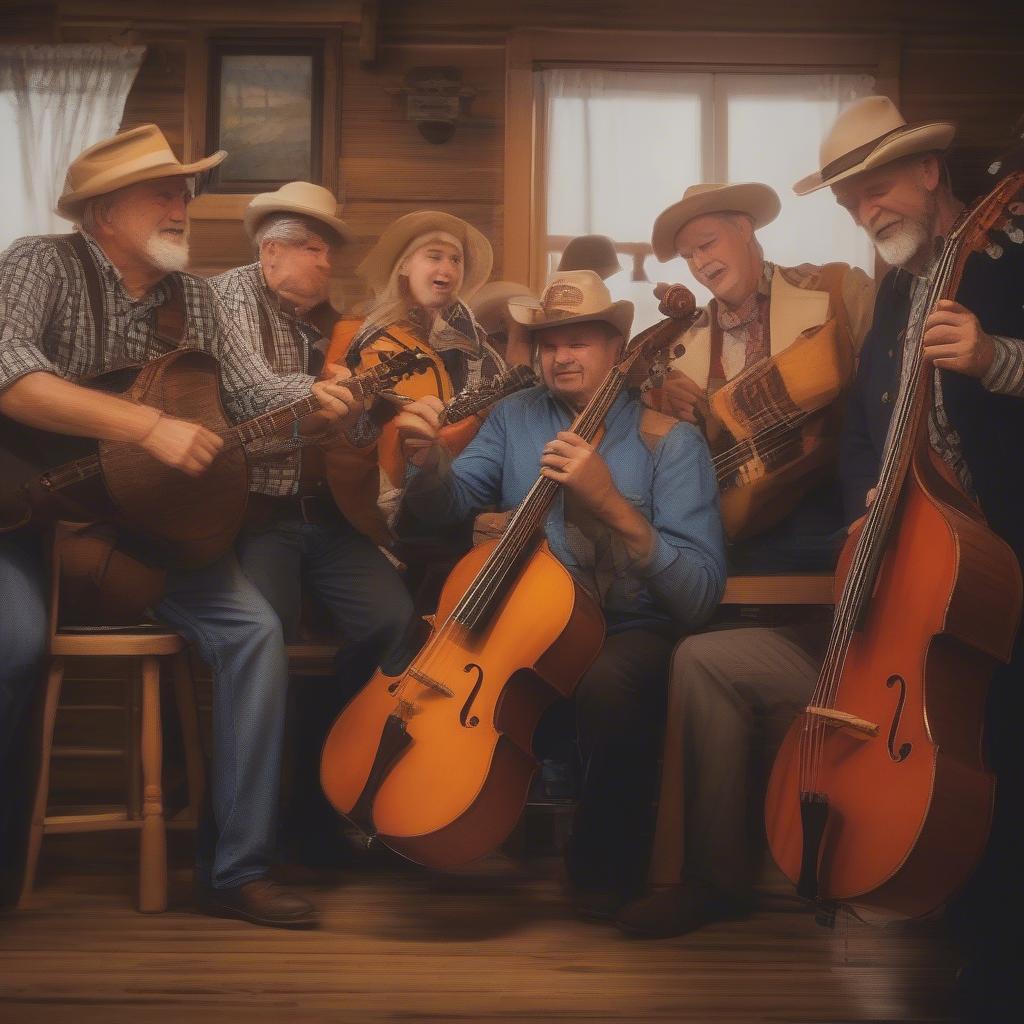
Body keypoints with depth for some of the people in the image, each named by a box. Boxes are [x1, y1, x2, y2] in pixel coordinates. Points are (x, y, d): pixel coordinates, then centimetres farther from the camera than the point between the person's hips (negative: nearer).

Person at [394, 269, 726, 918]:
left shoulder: (671, 441, -8)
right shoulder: (516, 416, 7)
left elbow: (700, 596, -18)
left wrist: (611, 502, -30)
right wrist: (429, 459, -21)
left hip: (631, 629, -4)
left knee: (609, 687, -36)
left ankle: (605, 868, -8)